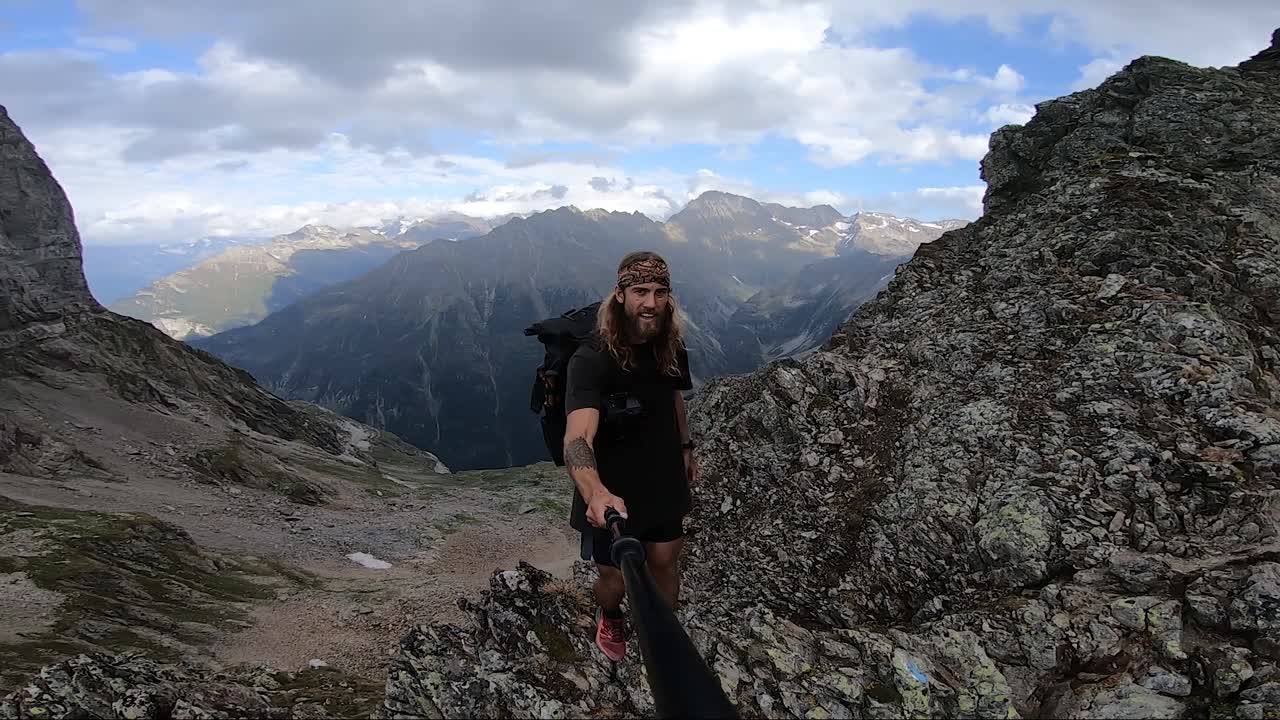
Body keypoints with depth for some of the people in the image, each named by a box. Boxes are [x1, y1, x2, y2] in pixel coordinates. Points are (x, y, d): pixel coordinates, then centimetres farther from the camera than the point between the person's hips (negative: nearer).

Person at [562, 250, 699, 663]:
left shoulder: (671, 348, -9)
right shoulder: (591, 360, -29)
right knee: (616, 580, 10)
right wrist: (595, 492, -61)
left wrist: (686, 448, 18)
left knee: (665, 563, 15)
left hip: (663, 484, 5)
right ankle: (609, 618, 48)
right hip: (613, 495, -4)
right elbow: (578, 439, -43)